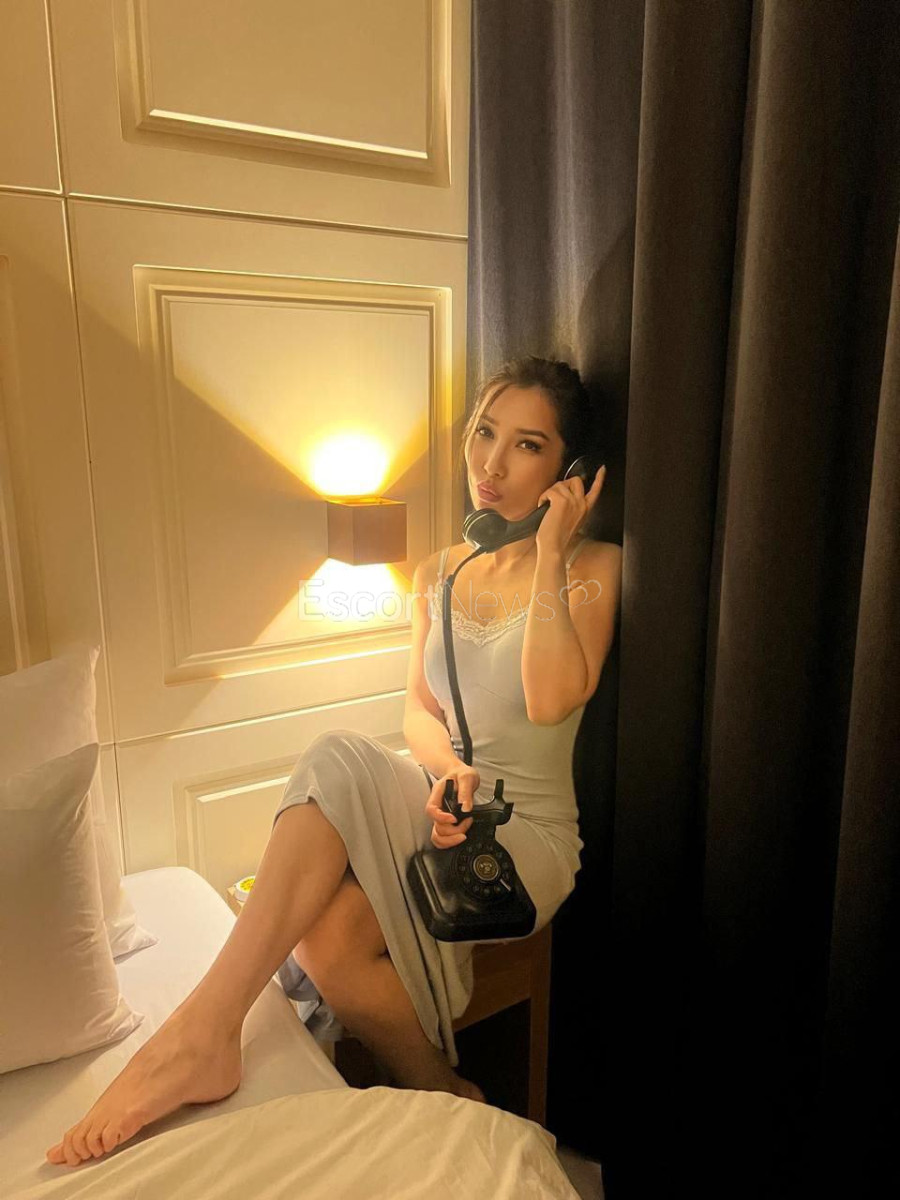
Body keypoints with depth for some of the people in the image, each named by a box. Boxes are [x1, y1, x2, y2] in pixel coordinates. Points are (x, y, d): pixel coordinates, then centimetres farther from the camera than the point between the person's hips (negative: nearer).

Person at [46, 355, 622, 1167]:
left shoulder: (594, 567, -3)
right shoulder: (439, 572, 12)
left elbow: (551, 698, -21)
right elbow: (418, 710, 8)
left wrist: (550, 554, -16)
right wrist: (447, 766, -14)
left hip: (528, 828, -4)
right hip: (439, 796, 4)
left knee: (330, 928, -27)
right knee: (338, 765, -31)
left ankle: (448, 1101, -1)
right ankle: (207, 1031, -31)